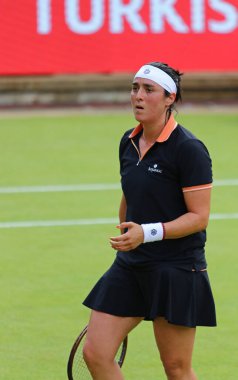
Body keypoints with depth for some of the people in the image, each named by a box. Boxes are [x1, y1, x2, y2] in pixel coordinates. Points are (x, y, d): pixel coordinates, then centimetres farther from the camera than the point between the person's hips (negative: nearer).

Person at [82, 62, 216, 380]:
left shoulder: (188, 148, -14)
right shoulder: (128, 143, 9)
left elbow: (199, 217, -16)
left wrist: (147, 233, -26)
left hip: (177, 269, -7)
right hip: (130, 267, 7)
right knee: (96, 354, -1)